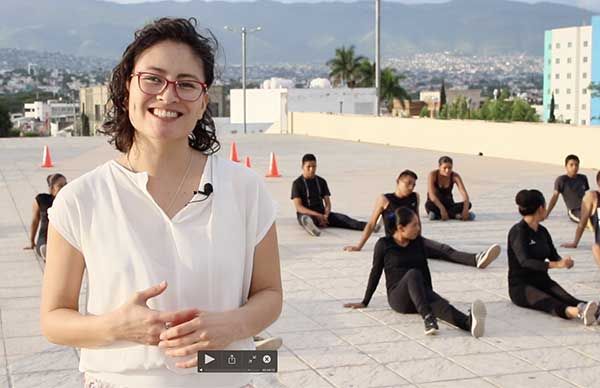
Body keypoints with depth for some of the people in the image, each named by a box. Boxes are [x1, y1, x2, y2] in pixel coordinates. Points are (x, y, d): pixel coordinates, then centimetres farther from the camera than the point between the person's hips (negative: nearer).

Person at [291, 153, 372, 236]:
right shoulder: (297, 183, -2)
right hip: (306, 214, -4)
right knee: (306, 219, -41)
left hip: (321, 214, 5)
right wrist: (317, 215, -22)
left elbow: (328, 203, 8)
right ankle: (310, 226, -78)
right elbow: (298, 207, -11)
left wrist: (326, 215, -15)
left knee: (342, 218, -21)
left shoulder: (321, 182, 12)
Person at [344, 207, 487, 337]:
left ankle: (469, 323, -66)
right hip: (398, 297, -3)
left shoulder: (418, 242, 12)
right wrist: (365, 302, 11)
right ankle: (427, 318, -59)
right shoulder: (384, 244, 0)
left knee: (436, 302, -33)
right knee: (413, 273, -36)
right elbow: (376, 273, 7)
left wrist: (430, 295, 25)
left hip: (420, 293, 3)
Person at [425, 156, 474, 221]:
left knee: (468, 204, -24)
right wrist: (442, 209, -45)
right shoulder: (433, 175, -18)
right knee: (429, 205, -38)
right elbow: (432, 195, -30)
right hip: (436, 206, -3)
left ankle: (437, 215, -29)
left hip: (448, 204, 3)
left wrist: (466, 210, -40)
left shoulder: (455, 176, -11)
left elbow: (464, 194, -22)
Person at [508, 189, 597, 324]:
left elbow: (553, 255, 11)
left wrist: (564, 261, -14)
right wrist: (556, 265, -38)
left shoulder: (542, 231, 12)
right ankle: (577, 312, -66)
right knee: (547, 302, -36)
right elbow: (525, 261, -27)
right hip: (521, 286, -7)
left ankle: (589, 310, -56)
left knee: (565, 297, -26)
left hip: (542, 281, 7)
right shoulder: (518, 232, -13)